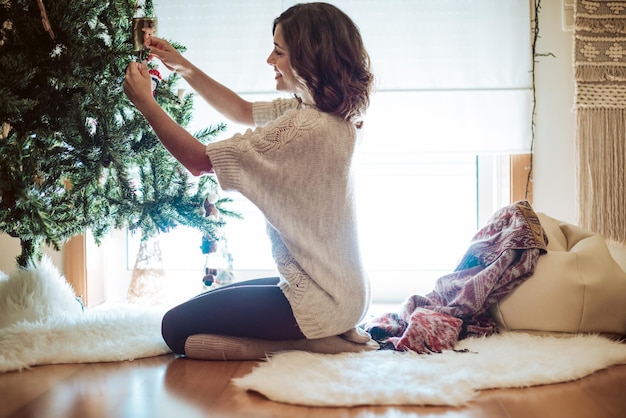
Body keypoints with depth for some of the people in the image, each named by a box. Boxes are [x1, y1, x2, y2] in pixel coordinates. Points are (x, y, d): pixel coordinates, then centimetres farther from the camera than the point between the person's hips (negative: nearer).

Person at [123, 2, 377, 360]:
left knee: (177, 328, -3)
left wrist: (145, 102, -9)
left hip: (319, 298, -10)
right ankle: (331, 332, 11)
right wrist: (184, 67, 10)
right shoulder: (332, 115, 4)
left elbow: (200, 160, -20)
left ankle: (313, 342, -6)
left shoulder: (306, 127, -26)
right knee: (204, 303, 25)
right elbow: (242, 112, 17)